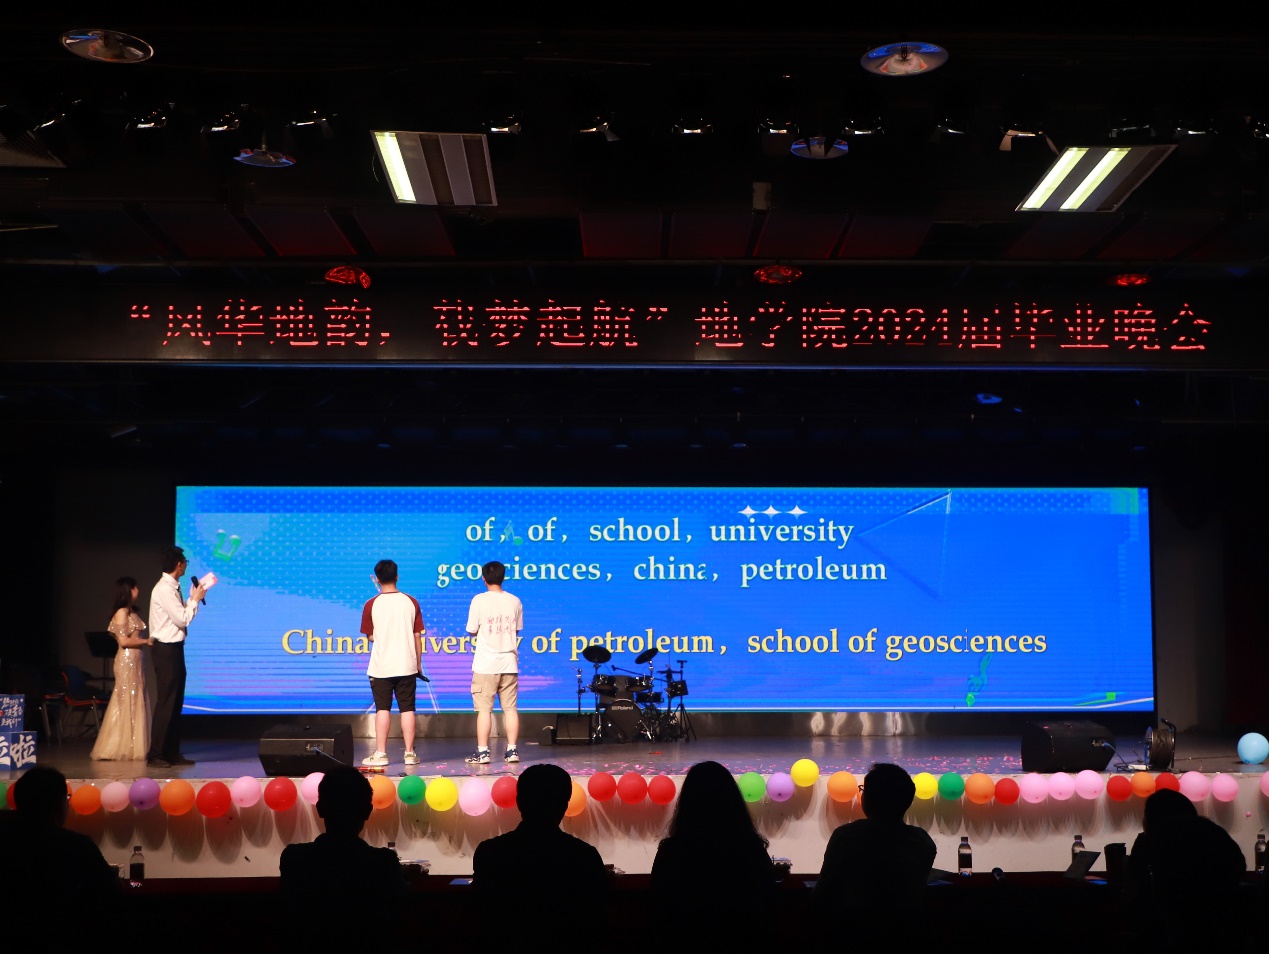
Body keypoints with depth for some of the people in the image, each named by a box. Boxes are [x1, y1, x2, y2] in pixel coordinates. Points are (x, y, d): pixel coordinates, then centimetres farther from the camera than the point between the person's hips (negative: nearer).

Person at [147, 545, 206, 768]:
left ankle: (172, 753, 18)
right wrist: (195, 599, -6)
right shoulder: (164, 589, -17)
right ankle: (156, 755, -1)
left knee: (176, 703, 12)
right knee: (165, 703, -6)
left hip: (174, 649, 10)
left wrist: (193, 598, 11)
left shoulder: (173, 588, 13)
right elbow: (183, 619, -18)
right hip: (166, 650, -10)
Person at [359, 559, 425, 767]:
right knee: (407, 709, 6)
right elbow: (417, 636, 4)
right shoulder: (411, 602, 0)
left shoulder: (371, 605, -5)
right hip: (407, 664, 2)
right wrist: (418, 663, 12)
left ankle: (380, 754, 3)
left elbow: (370, 636, 2)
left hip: (381, 666, -1)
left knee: (382, 709, 4)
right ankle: (409, 753, 8)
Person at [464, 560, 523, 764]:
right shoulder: (515, 601, 5)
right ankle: (512, 750, 6)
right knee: (510, 708, 6)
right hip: (509, 662, 3)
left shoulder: (479, 600, -7)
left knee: (484, 709, 0)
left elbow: (472, 631, -3)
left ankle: (482, 752, 1)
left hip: (486, 663, -3)